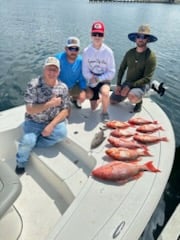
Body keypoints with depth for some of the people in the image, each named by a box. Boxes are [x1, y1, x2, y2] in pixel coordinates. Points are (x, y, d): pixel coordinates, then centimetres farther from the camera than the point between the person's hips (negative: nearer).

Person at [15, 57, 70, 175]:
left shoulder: (63, 87, -6)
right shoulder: (33, 85, -15)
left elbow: (65, 111, -6)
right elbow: (30, 110, -19)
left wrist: (51, 125, -19)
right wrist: (49, 104, -28)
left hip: (54, 121, 3)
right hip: (34, 122, -2)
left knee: (62, 133, -27)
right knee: (29, 140, -27)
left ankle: (33, 144, -6)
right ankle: (21, 162, 7)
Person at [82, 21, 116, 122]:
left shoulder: (108, 51, -14)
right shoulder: (86, 51, -12)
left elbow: (112, 72, -12)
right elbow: (85, 71, -8)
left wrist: (99, 79, -21)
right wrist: (91, 78, -26)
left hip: (104, 80, -2)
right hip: (92, 82, 2)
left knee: (105, 92, -37)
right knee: (93, 108, 7)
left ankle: (105, 112, -10)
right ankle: (99, 99, 43)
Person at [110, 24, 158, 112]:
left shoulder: (151, 56, -16)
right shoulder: (130, 52, 0)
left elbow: (147, 79, -20)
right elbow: (121, 69, 7)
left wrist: (129, 86, -24)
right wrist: (118, 85, -5)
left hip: (142, 84, -5)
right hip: (128, 82, 6)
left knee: (132, 98, -37)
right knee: (112, 100, 1)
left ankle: (139, 101, 2)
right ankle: (132, 93, 24)